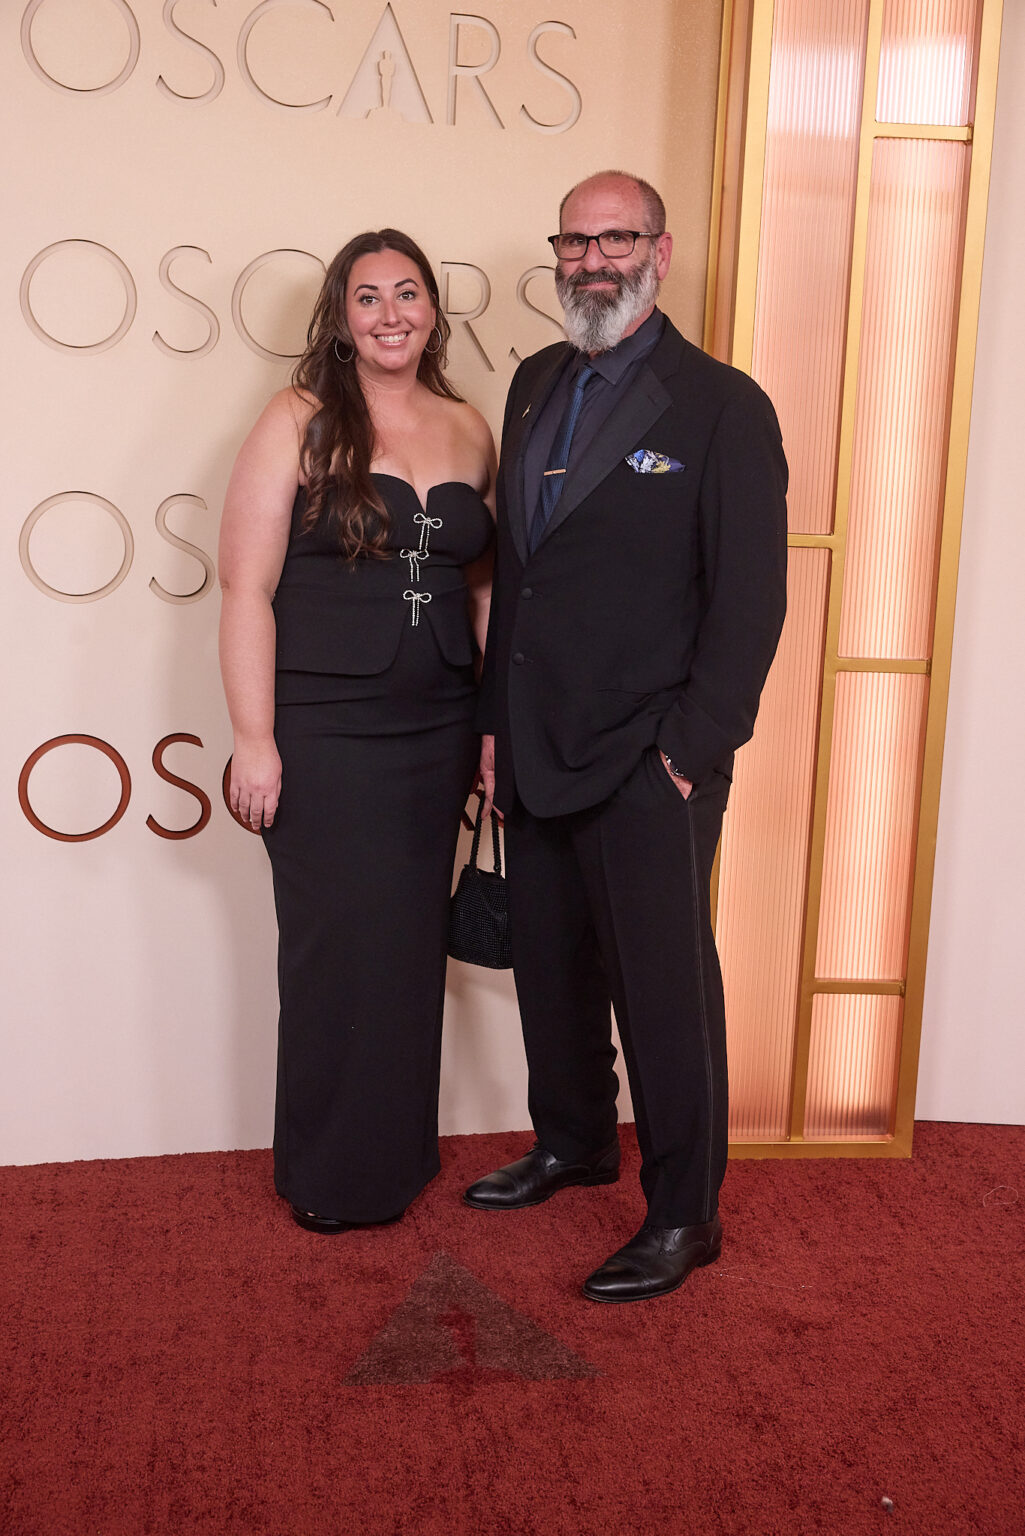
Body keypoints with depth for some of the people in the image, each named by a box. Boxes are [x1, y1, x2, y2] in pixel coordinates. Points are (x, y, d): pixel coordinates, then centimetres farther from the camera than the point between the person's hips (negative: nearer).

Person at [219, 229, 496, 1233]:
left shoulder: (468, 431, 8)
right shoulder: (299, 423, -5)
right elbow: (246, 588, -8)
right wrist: (255, 742, -13)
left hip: (437, 734, 4)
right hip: (324, 736, -4)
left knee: (413, 945, 12)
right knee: (336, 952, 5)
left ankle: (400, 1153, 31)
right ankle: (331, 1176, 24)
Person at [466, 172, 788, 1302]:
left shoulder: (723, 406, -7)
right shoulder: (536, 386, 13)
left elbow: (751, 595, -10)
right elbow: (513, 566, 14)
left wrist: (694, 751, -14)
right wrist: (496, 721, 10)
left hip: (649, 763, -6)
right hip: (538, 752, 6)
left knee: (663, 986, 2)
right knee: (550, 968, 18)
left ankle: (684, 1216, 18)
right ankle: (573, 1143, 39)